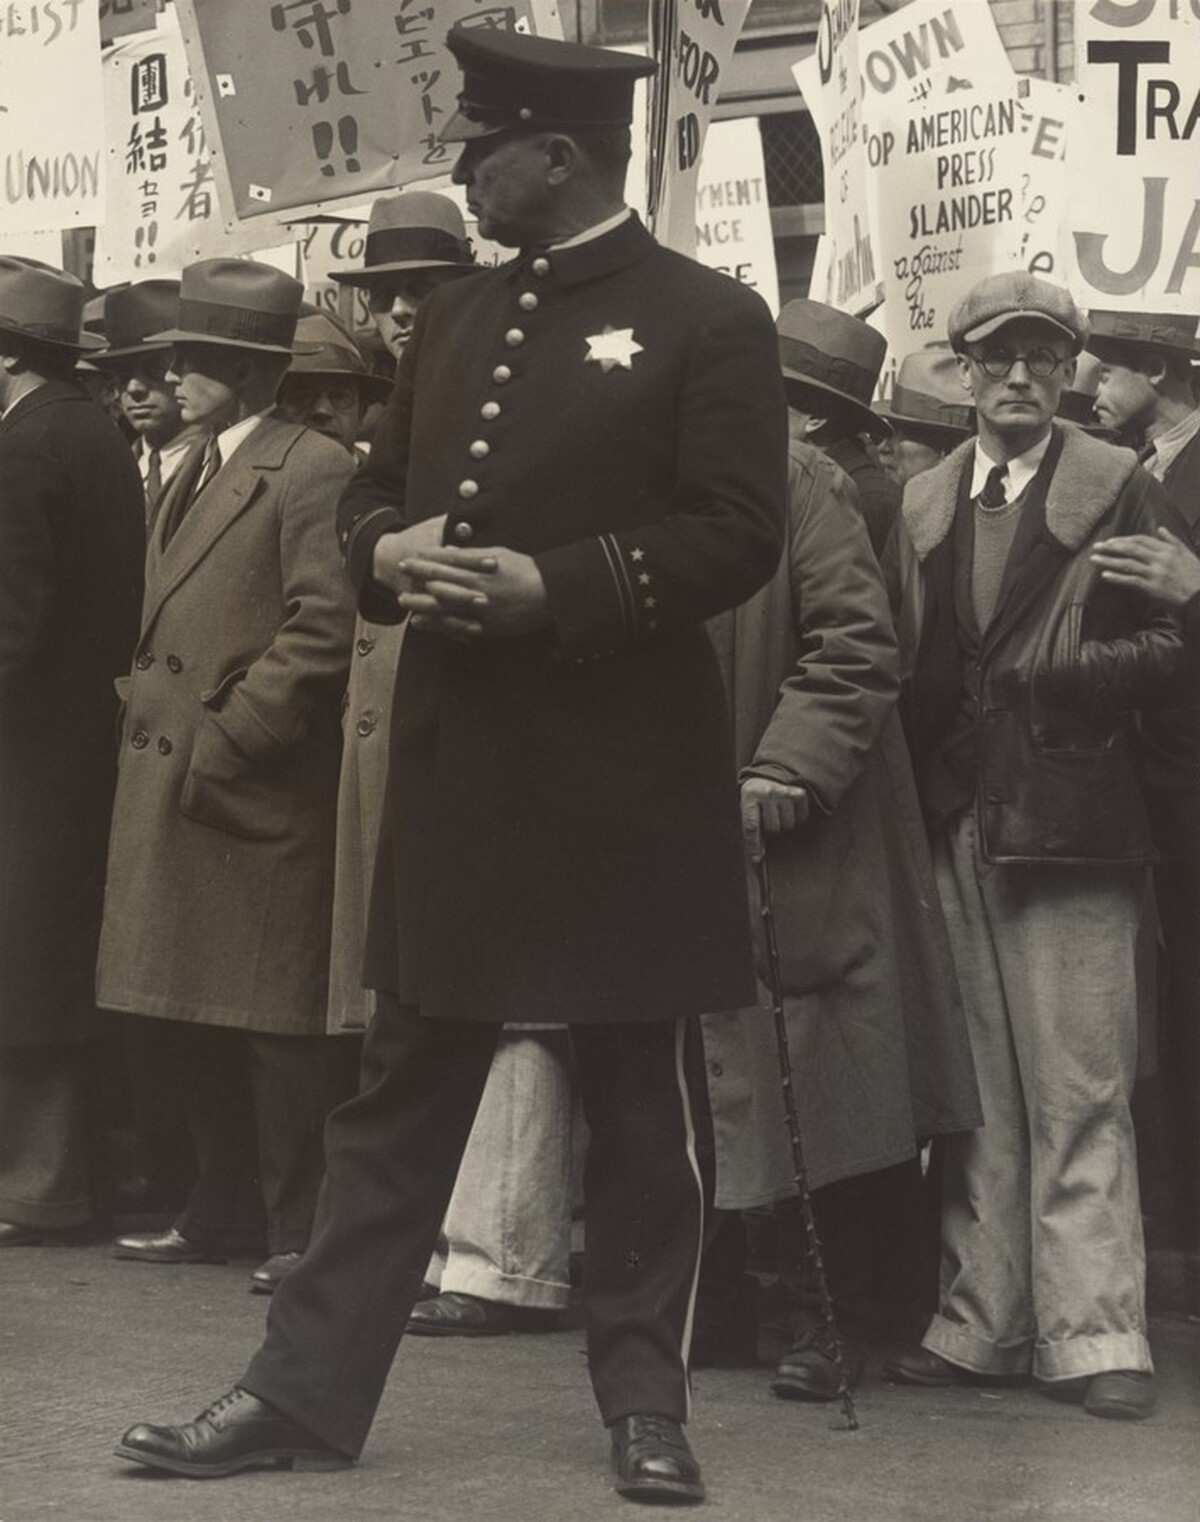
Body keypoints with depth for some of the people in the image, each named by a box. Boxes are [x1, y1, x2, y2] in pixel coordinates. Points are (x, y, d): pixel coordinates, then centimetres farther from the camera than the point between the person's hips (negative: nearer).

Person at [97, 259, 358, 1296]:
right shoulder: (192, 475, 19)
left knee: (278, 1025, -2)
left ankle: (301, 1230, 6)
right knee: (184, 1017, 13)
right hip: (168, 790, 9)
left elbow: (323, 629, -18)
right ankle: (222, 1210, 24)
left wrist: (223, 740, -18)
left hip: (263, 794, -9)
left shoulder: (311, 470, -10)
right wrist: (154, 717, 11)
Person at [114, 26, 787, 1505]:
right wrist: (388, 553, -4)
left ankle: (644, 1399, 16)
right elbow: (371, 496, 19)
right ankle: (308, 1387, 11)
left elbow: (739, 532, -11)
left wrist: (559, 587, -21)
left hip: (624, 772, -5)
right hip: (452, 759, 5)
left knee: (634, 1098, 5)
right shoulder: (451, 318, 14)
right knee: (398, 1088, 7)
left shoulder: (707, 317, -5)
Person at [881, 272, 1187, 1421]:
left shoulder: (1120, 492, 3)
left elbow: (1166, 654, -1)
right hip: (953, 825, 4)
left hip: (1066, 824, -4)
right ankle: (979, 1322, 12)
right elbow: (904, 663, 15)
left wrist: (1057, 675, -13)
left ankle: (1092, 1335, -1)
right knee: (974, 1094, 7)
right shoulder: (921, 504, 16)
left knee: (1078, 1096, -5)